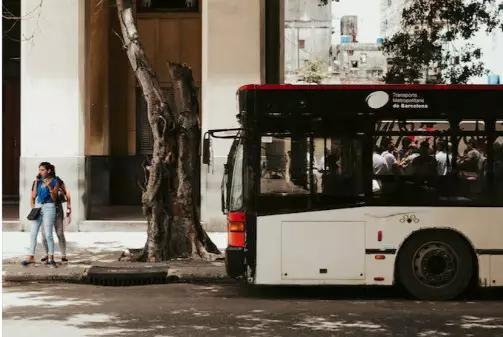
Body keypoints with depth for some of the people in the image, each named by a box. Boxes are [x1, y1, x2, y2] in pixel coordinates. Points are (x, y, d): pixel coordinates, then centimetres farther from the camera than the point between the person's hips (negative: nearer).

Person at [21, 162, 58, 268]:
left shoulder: (54, 182, -2)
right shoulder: (39, 181, 11)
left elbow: (54, 198, -6)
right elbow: (34, 195, 5)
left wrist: (50, 187, -19)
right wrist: (36, 182, 0)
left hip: (48, 208, -5)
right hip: (37, 207, 5)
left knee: (48, 234, -5)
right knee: (33, 233, 1)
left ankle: (51, 258, 3)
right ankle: (31, 257, 4)